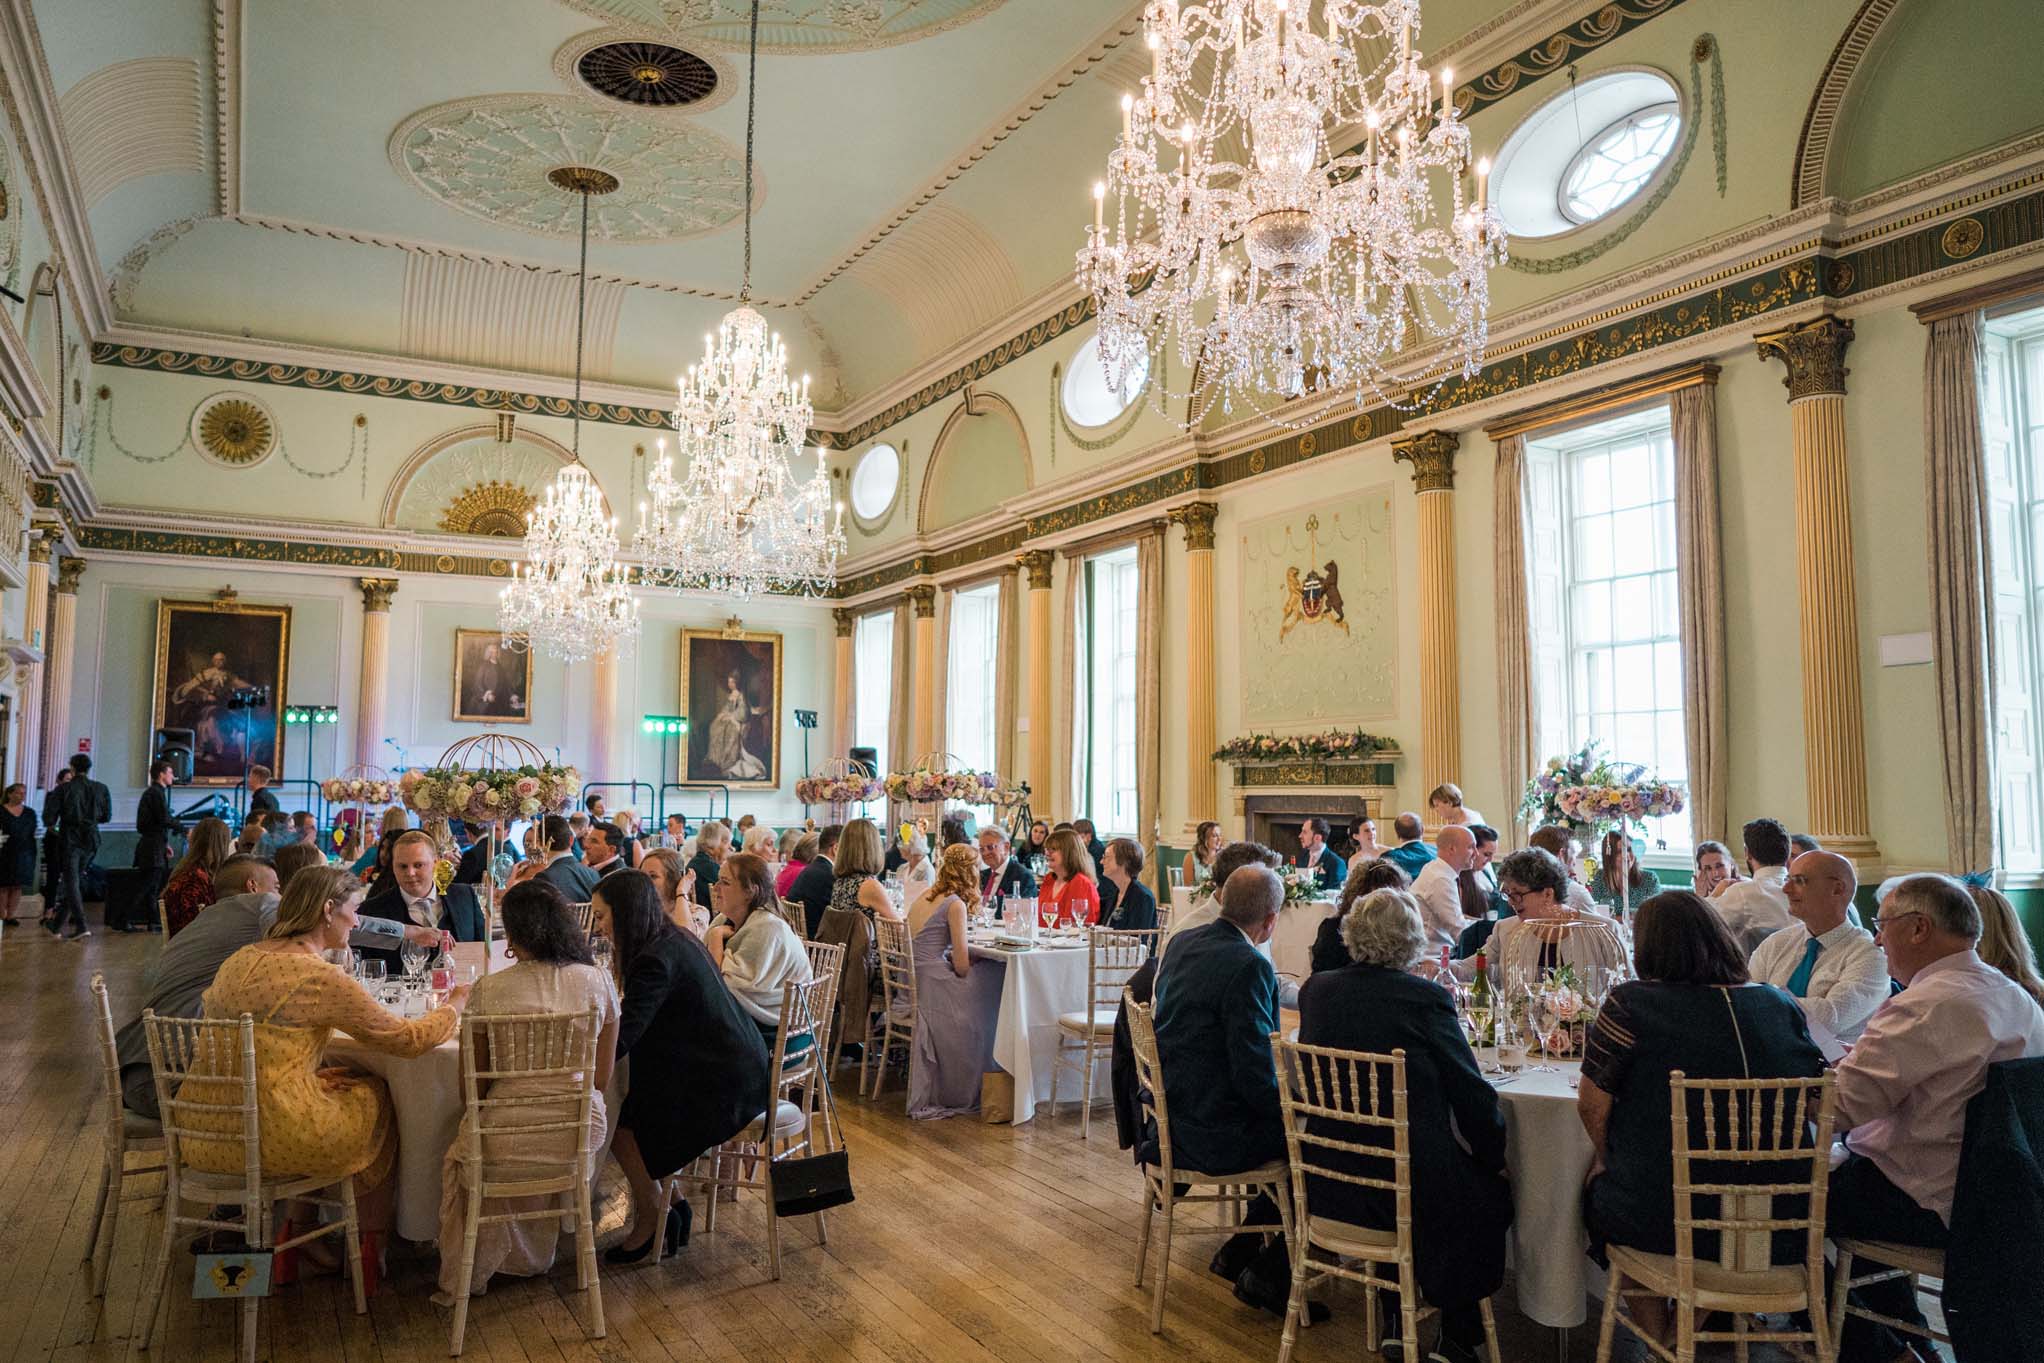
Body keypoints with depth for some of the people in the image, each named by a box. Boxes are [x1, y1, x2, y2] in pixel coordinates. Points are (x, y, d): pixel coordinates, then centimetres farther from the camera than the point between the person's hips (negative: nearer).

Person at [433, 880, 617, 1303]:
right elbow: (603, 1078, 5)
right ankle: (536, 1254, 50)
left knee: (459, 1156, 33)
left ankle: (465, 1278, 47)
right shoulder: (598, 981, -5)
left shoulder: (488, 990, -10)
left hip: (507, 1136, -1)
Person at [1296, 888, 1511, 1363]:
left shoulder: (1316, 990, -2)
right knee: (1493, 1195, 22)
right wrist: (1495, 1155, 9)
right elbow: (1473, 1093, -9)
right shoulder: (1425, 998, -17)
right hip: (1406, 1188, -5)